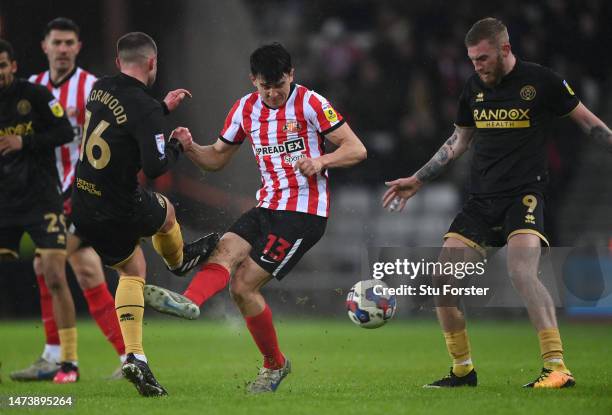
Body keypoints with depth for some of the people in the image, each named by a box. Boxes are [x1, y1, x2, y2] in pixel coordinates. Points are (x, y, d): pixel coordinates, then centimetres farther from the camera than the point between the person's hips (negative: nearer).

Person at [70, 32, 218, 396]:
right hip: (121, 212, -7)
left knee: (133, 269, 22)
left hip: (83, 209, 7)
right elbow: (155, 167, -25)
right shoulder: (145, 108, -21)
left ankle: (134, 356, 10)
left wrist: (164, 108, 28)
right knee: (164, 210, 28)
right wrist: (177, 147, -5)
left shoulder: (100, 90, 2)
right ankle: (179, 260, 60)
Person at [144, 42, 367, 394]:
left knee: (244, 285, -14)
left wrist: (320, 161, -27)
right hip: (267, 207, 6)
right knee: (225, 252, -21)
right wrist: (191, 147, -3)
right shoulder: (245, 109, 10)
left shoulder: (310, 104, -8)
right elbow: (218, 158, 18)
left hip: (304, 213, -6)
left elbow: (357, 150, -8)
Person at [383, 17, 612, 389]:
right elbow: (459, 141, 24)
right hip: (481, 198, 6)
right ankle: (463, 370, 12)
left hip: (524, 194, -6)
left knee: (521, 271, -29)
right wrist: (418, 180, 23)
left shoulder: (541, 81, -6)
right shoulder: (474, 88, 10)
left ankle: (558, 367, -26)